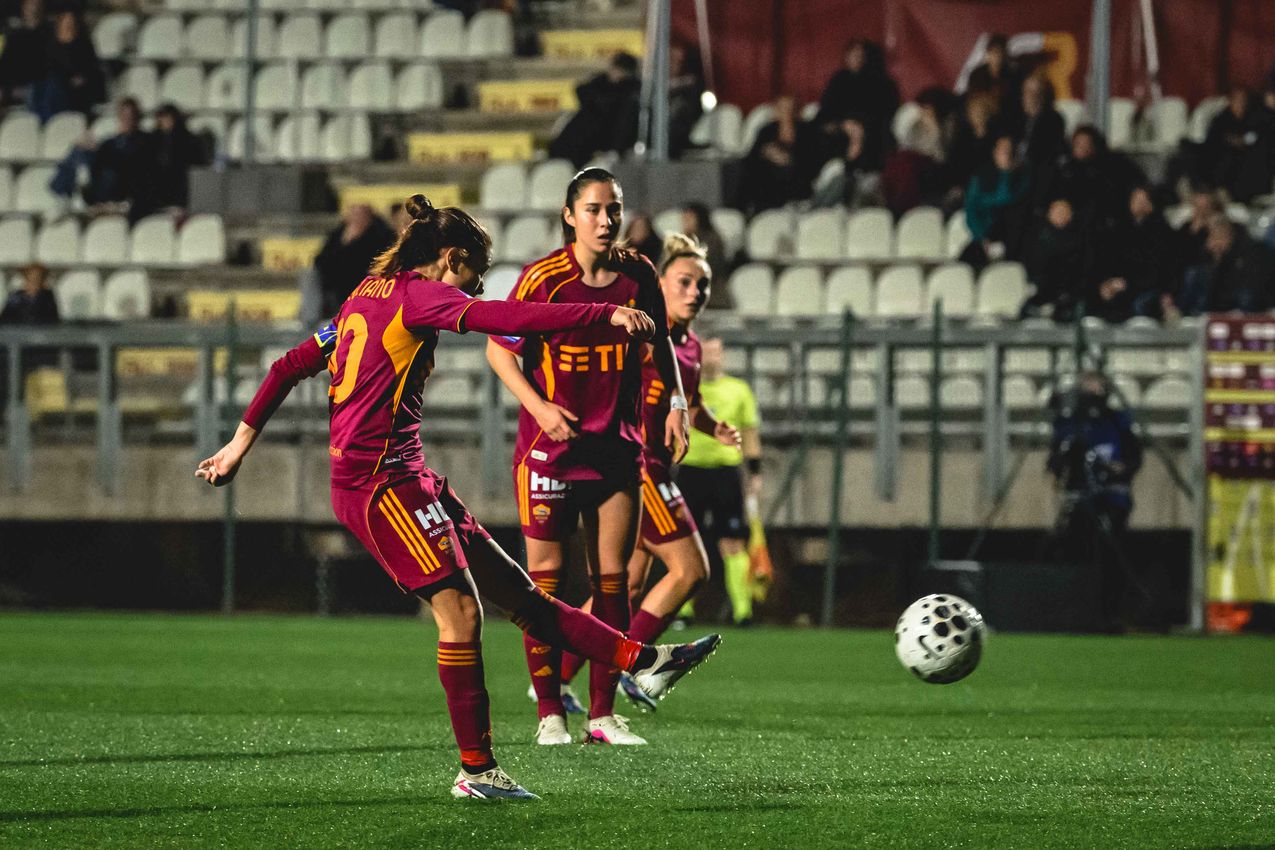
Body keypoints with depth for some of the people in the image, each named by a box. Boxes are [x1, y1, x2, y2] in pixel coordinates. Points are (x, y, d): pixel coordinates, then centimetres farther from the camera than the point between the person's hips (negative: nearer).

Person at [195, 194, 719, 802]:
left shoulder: (368, 296, 18)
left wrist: (241, 443, 24)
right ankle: (476, 771, -7)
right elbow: (503, 318, -23)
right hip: (380, 481, -10)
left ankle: (642, 662, 6)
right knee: (459, 609, -10)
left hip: (403, 476, 10)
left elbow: (291, 365, 21)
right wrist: (606, 315, -26)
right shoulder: (414, 295, -9)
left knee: (512, 586, 7)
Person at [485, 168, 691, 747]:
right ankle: (549, 713, 4)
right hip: (549, 443, -4)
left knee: (612, 579, 3)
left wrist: (674, 404, 4)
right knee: (546, 579, -2)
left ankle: (603, 715, 9)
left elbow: (659, 342, 16)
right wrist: (539, 406, -18)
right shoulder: (543, 279, -12)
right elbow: (498, 350, -5)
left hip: (616, 447, 4)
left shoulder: (638, 276, -1)